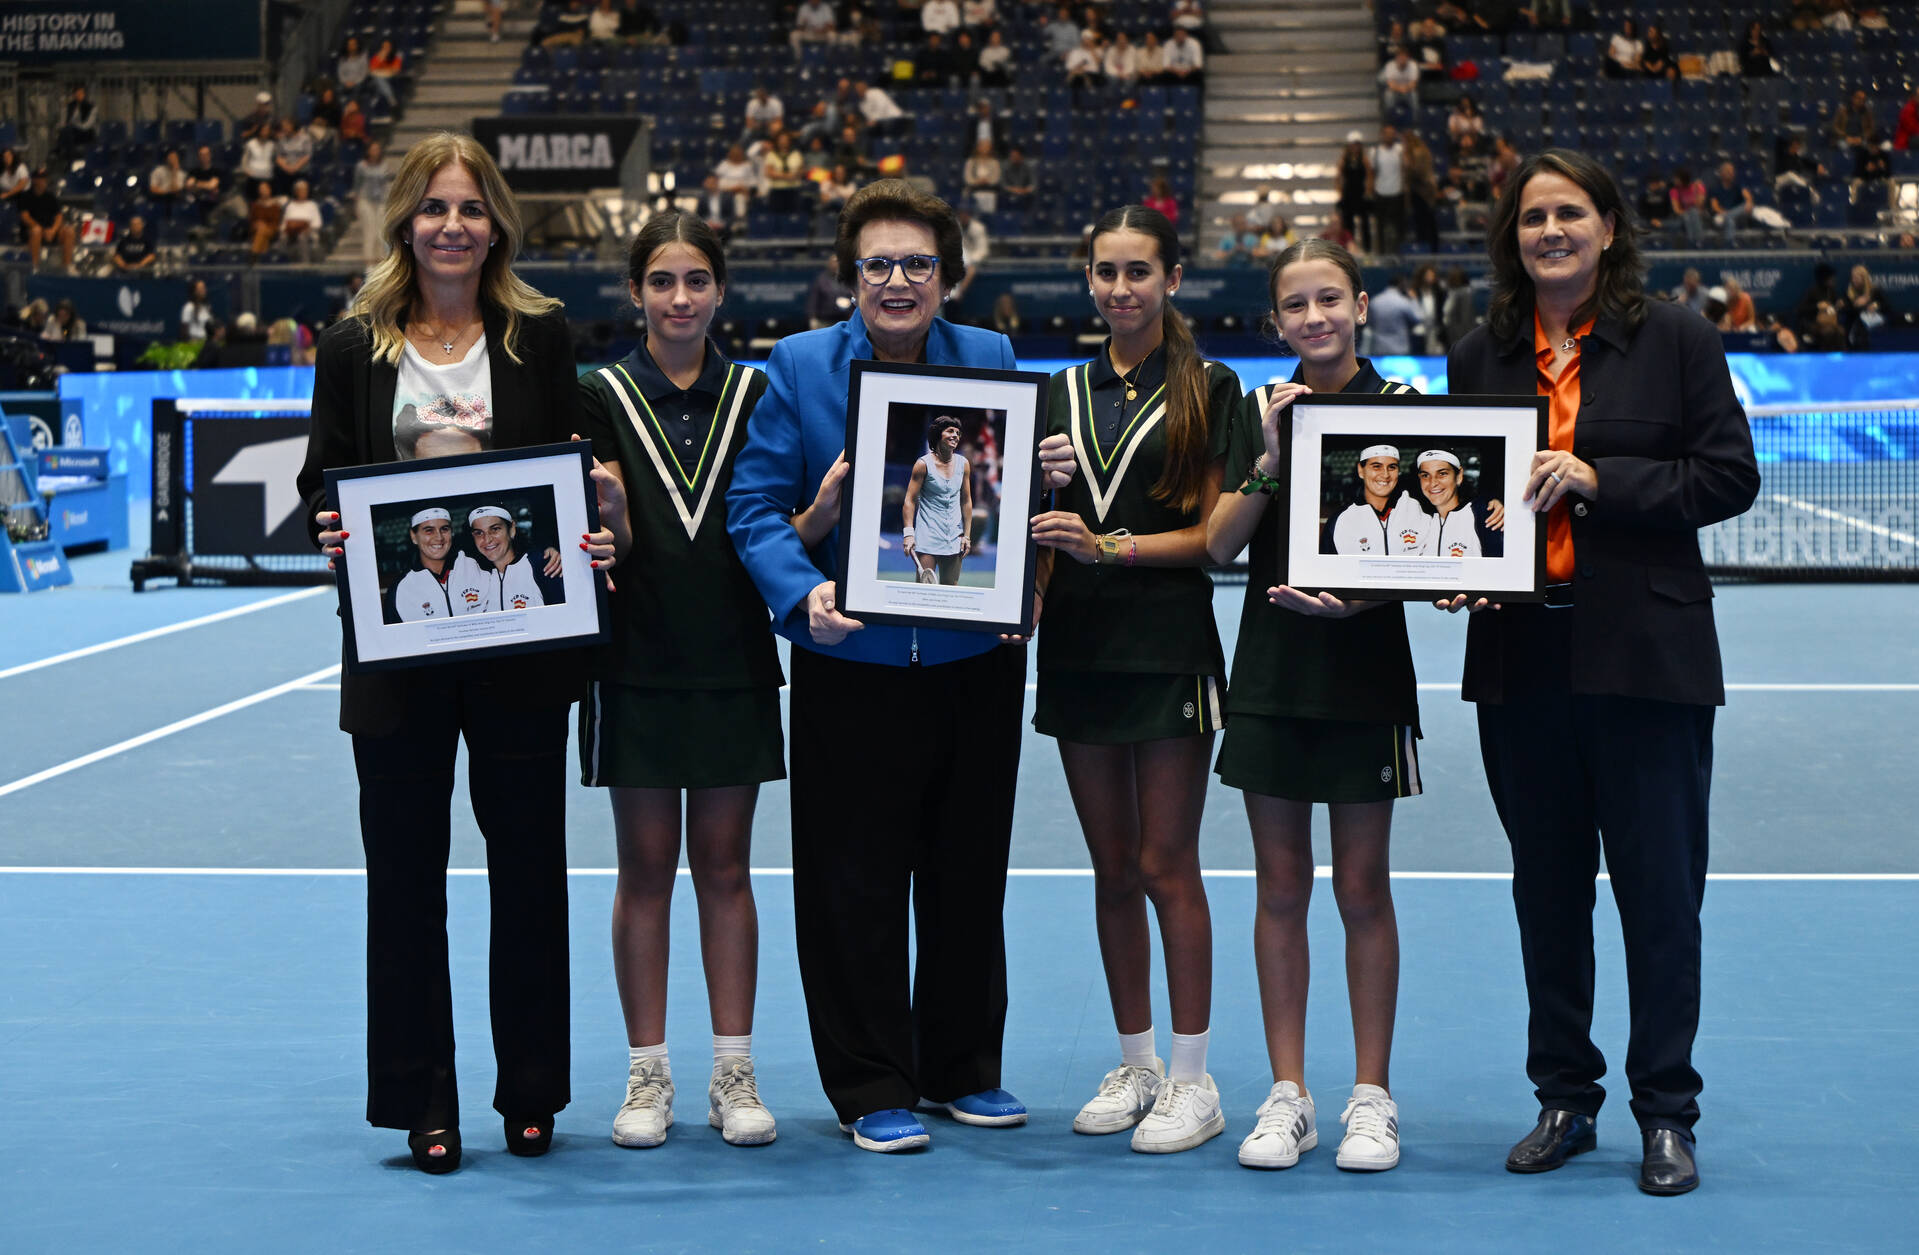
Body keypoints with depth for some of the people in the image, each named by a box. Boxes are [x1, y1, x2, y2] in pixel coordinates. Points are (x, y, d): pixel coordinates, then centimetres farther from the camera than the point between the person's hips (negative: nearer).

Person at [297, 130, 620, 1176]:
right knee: (405, 874, 5)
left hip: (522, 646, 0)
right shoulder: (354, 347, 5)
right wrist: (330, 534, -16)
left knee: (528, 864, 7)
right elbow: (323, 484, 5)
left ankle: (531, 1093, 19)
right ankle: (422, 1102, 14)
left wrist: (595, 535, -16)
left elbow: (579, 471, 4)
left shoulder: (540, 336, 4)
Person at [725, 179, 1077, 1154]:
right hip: (851, 663, -2)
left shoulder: (990, 358, 5)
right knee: (856, 882, 2)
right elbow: (757, 507, -5)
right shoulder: (800, 366, -2)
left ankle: (964, 1069, 27)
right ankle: (871, 1090, 14)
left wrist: (1048, 480, -12)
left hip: (973, 661, 3)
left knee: (969, 872, 12)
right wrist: (805, 592, -22)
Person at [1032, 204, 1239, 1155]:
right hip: (1078, 647, 5)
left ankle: (1191, 1077, 3)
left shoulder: (1209, 390, -1)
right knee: (1112, 869, 9)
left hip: (1170, 642, -4)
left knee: (1166, 865, -4)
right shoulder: (1061, 394, 12)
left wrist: (1109, 545, -17)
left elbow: (1214, 531, -6)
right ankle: (1134, 1065, 18)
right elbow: (1043, 528, 16)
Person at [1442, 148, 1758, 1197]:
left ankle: (1665, 1115, 12)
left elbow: (1728, 476, -6)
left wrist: (1599, 480, -16)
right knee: (1546, 886, 11)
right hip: (1521, 659, 4)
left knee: (1660, 890, 1)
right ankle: (1563, 1099, 23)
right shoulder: (1479, 358, 9)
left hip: (1645, 657, -3)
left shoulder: (1675, 341, -1)